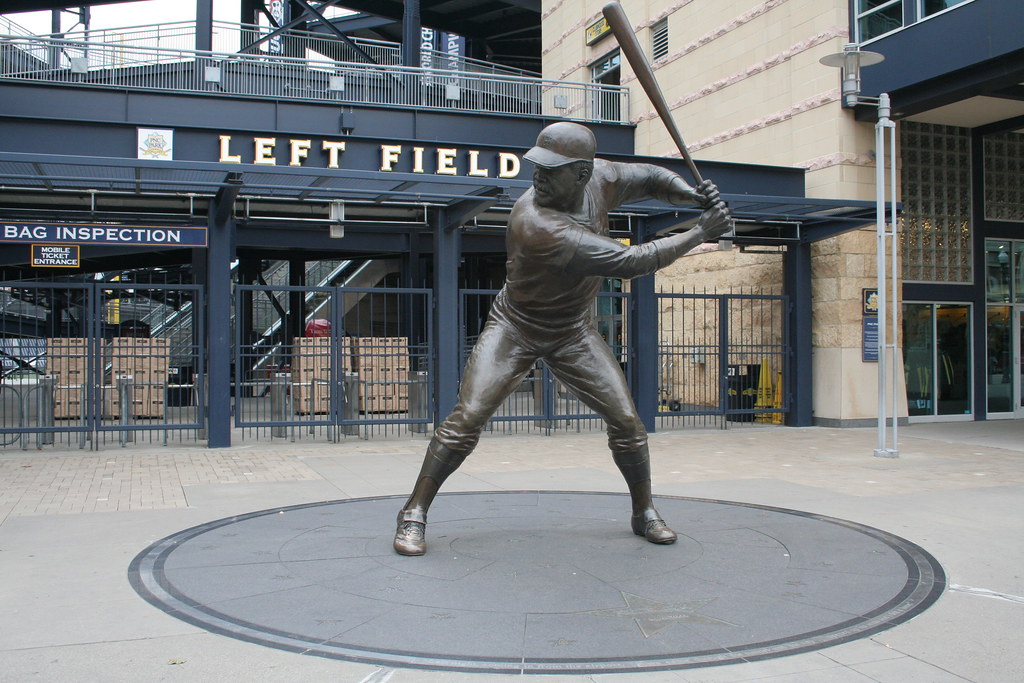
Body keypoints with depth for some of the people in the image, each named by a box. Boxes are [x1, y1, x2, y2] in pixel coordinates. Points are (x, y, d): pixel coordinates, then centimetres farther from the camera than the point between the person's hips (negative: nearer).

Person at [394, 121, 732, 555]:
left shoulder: (598, 178, -14)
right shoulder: (537, 225, -35)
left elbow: (651, 178, 6)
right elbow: (629, 263, -35)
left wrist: (691, 194, -15)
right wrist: (700, 234, -28)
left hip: (574, 333, 5)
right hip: (514, 328, -5)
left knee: (626, 421, 0)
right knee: (467, 417, -16)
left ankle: (644, 513, 22)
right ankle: (414, 513, 0)